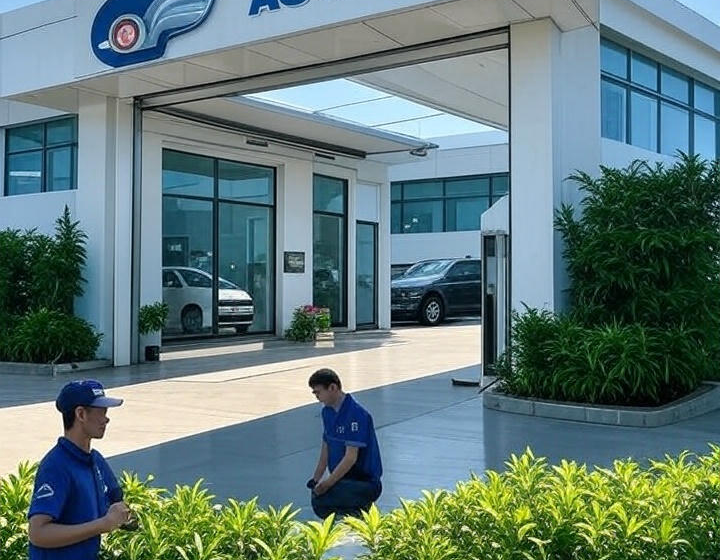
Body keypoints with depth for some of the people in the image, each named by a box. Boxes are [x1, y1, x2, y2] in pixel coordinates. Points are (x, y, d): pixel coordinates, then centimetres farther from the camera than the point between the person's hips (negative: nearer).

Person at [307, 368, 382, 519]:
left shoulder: (356, 413, -20)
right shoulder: (327, 412, 8)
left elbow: (351, 457, -22)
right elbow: (326, 448, 16)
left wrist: (326, 484, -20)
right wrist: (316, 479, 8)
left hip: (366, 482, -9)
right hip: (343, 478, 9)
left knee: (319, 501, -28)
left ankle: (361, 512, -5)